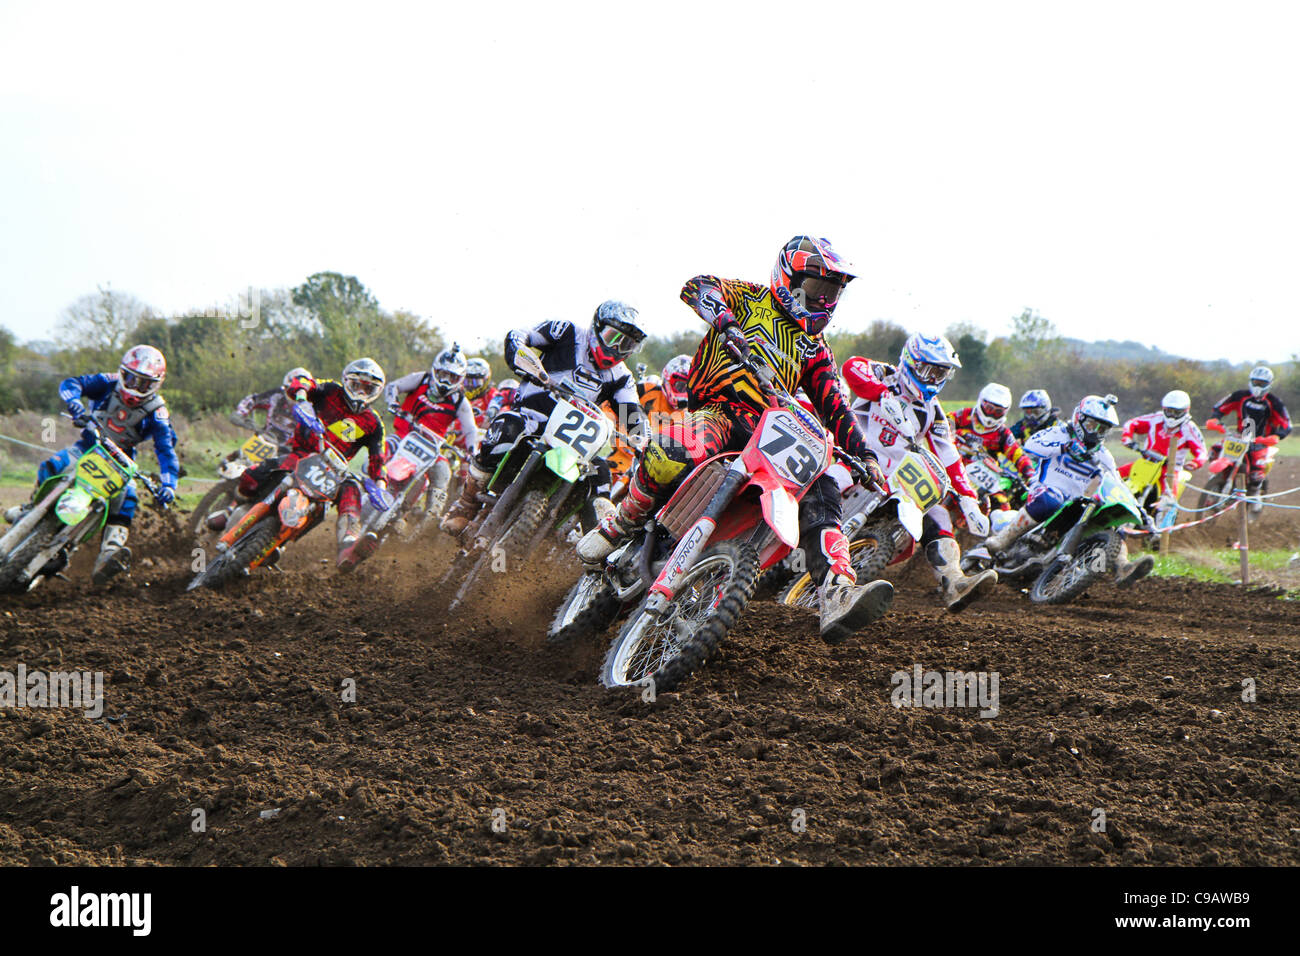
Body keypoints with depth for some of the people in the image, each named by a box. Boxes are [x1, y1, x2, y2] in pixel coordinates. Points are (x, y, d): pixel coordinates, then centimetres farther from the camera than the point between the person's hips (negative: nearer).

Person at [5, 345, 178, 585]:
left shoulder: (157, 412, -14)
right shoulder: (109, 383, -13)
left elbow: (166, 449, -21)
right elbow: (70, 384, -22)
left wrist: (168, 484, -37)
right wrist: (76, 406, -45)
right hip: (88, 447, 0)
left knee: (126, 499, -27)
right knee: (52, 466, -27)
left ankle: (108, 556, -41)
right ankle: (32, 508, 1)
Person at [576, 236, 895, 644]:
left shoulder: (815, 349, 27)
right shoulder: (752, 299, 12)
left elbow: (834, 407, 22)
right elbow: (698, 287, -7)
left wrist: (864, 456, 7)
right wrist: (726, 322, -28)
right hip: (719, 409, -5)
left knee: (820, 493, -21)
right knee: (674, 456, -38)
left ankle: (837, 596, -38)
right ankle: (619, 524, -10)